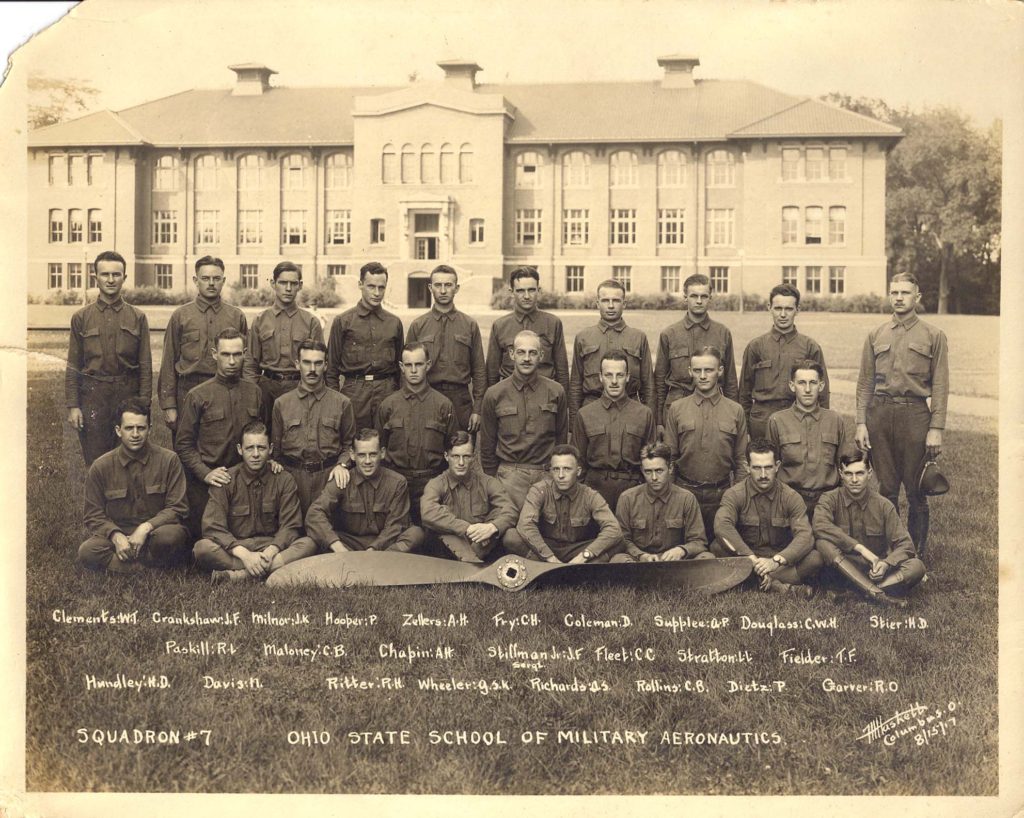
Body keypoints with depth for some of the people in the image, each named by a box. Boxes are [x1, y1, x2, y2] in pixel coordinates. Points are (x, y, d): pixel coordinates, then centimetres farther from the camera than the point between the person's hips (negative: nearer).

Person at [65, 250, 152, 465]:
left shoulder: (137, 318, 5)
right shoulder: (81, 318, 5)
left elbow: (146, 366, 5)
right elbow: (73, 367, 5)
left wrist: (144, 404, -2)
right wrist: (72, 406, -2)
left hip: (128, 396, 0)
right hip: (93, 397, 0)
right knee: (95, 465, 2)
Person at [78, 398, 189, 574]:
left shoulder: (168, 460, -3)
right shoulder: (100, 467, 1)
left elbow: (177, 508, -3)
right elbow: (94, 516, 4)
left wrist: (146, 527, -18)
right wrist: (116, 536, -16)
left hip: (154, 533, -1)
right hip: (118, 536, 1)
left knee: (170, 536, -36)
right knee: (87, 551, -29)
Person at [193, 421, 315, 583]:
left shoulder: (284, 480, 4)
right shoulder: (226, 480, 0)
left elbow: (290, 527, -2)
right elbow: (212, 527, -10)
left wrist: (271, 551, -24)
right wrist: (244, 554, -25)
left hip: (271, 547, 1)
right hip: (235, 549, -1)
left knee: (308, 545, -28)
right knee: (202, 548, -31)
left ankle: (239, 575, -34)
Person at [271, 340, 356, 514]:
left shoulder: (342, 403, 6)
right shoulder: (281, 403, 8)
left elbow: (349, 443, 11)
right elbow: (275, 448, 11)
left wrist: (342, 464, -7)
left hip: (329, 476, 0)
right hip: (293, 477, 1)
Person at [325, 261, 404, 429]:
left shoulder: (394, 323, 12)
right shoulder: (343, 321, 5)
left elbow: (400, 365, 17)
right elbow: (332, 367, 6)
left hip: (387, 391, 2)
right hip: (353, 392, -2)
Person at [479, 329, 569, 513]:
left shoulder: (556, 392, 4)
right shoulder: (494, 394, 2)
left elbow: (561, 438, 11)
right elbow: (487, 445, 8)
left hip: (547, 475, 1)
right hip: (509, 476, -1)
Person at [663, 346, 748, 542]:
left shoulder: (735, 411, 4)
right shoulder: (676, 409, 3)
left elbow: (741, 460, 6)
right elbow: (669, 457, 5)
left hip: (722, 494, 0)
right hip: (685, 492, 0)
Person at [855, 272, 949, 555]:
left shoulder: (933, 336, 4)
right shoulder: (875, 336, 12)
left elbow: (940, 386, 0)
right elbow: (864, 382, 10)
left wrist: (936, 428, -8)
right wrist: (861, 423, 1)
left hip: (915, 414, -2)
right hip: (879, 414, 2)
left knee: (915, 489, 2)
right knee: (886, 487, 8)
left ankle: (917, 553, 13)